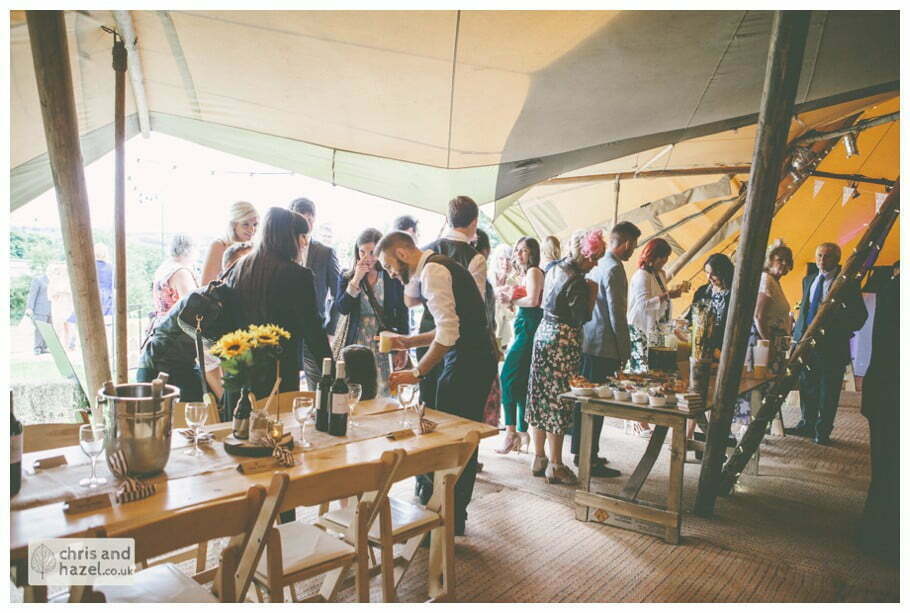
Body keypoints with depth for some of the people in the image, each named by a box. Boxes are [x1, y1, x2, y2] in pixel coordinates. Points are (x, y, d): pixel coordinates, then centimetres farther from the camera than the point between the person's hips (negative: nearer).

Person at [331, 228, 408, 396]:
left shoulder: (393, 278, 2)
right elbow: (342, 309, -9)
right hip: (355, 345, 1)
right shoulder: (346, 278, 6)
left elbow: (402, 314, 5)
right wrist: (356, 280, -14)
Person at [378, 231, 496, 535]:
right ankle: (455, 516, 26)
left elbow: (448, 333, -21)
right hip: (478, 360, 10)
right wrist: (409, 341, 17)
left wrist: (417, 372, -16)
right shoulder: (439, 266, 19)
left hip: (465, 364, -10)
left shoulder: (433, 271, -12)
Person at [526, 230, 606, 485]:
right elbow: (583, 318, -15)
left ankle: (539, 459, 22)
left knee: (541, 397, 12)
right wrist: (591, 295, -4)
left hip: (543, 335, 9)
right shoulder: (576, 281, -17)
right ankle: (555, 466, 10)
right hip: (563, 342, -9)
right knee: (559, 402, 0)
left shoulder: (554, 269, 9)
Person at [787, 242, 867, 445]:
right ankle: (807, 425, 27)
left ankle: (823, 431, 15)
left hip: (832, 344, -5)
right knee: (807, 387, 14)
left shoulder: (847, 283, -5)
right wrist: (797, 334, 11)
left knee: (828, 391, 4)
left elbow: (860, 315, -5)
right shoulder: (808, 280, 13)